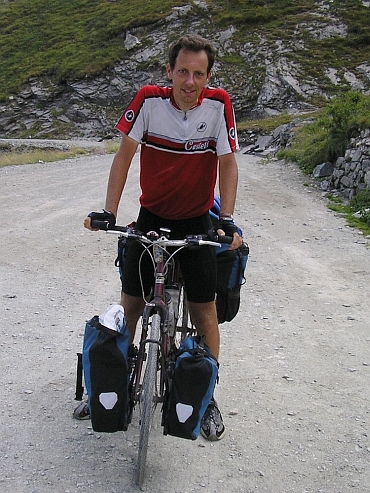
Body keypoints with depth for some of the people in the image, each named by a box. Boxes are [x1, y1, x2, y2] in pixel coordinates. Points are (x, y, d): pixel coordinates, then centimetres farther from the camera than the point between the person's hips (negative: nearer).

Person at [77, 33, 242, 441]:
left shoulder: (218, 104, -15)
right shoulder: (149, 100, -15)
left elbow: (227, 164, -11)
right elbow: (125, 155, -10)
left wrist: (227, 219, -22)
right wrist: (108, 212, -16)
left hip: (197, 222, -1)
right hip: (151, 216, 1)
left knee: (204, 308, -2)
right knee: (131, 302, 3)